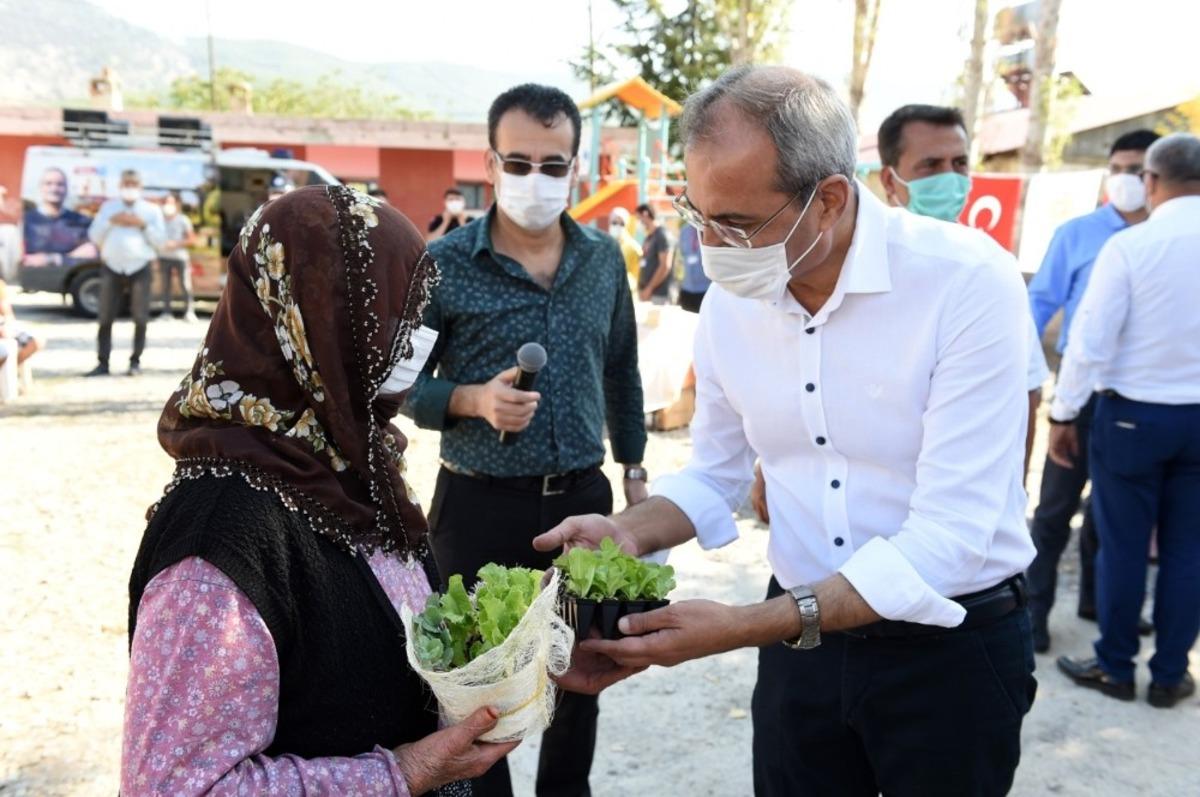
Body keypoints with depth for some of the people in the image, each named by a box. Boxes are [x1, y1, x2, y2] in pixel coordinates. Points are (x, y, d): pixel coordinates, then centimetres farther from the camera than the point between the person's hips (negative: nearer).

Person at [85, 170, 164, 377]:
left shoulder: (151, 210, 10)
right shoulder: (108, 207, 16)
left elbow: (160, 240, 4)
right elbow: (94, 236, 10)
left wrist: (143, 225, -9)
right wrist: (110, 221, -5)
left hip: (140, 268, -1)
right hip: (112, 268, 2)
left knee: (140, 318, 0)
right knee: (105, 317, 0)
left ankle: (135, 361, 10)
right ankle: (103, 362, 3)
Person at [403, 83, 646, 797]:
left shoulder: (605, 258, 3)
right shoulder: (445, 263, -10)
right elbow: (407, 385, -5)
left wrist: (634, 469, 14)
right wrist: (474, 400, -24)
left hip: (583, 497, 4)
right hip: (479, 504, -3)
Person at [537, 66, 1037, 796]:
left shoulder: (969, 282, -23)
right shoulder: (730, 298, -6)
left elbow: (947, 539, -26)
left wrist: (745, 628, -30)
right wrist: (628, 534, -13)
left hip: (953, 644, -3)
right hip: (802, 636, 4)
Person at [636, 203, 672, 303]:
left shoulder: (661, 235, -9)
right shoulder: (648, 237, 16)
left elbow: (665, 266, -16)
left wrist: (649, 288, -16)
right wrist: (640, 287, 11)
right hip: (645, 291, 8)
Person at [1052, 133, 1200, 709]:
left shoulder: (1129, 245, -13)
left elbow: (1090, 339, -13)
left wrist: (1062, 414, -4)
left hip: (1133, 413, -3)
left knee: (1123, 545, 8)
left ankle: (1115, 667, 21)